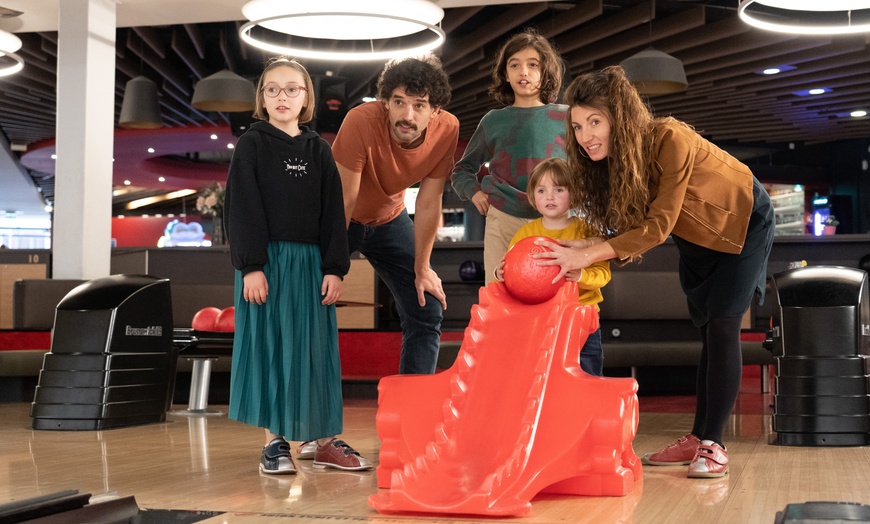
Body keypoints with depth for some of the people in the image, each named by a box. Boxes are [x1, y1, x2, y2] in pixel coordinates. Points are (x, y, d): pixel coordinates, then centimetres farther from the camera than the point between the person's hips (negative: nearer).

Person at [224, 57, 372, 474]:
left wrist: (335, 268, 0)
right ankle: (275, 442, 7)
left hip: (310, 263, 3)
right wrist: (251, 266, -13)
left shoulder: (318, 150, 10)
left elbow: (333, 213, 8)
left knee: (315, 347, 5)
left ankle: (324, 440, 13)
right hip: (267, 262, -3)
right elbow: (241, 209, -5)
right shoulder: (251, 145, 1)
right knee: (269, 345, -1)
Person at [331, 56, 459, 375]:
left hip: (390, 219, 4)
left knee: (428, 311, 1)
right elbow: (345, 199, -27)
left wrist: (422, 269, -5)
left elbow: (429, 203, -13)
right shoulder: (362, 121, -35)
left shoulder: (447, 130, -24)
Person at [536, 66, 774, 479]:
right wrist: (581, 249, -35)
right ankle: (698, 438, 12)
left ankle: (712, 445, -14)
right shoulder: (609, 159, -15)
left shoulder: (669, 140, -37)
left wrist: (588, 254, -44)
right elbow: (626, 228, -16)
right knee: (707, 332, 9)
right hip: (696, 235, 7)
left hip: (742, 220, -7)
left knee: (722, 325, -15)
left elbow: (658, 226, -39)